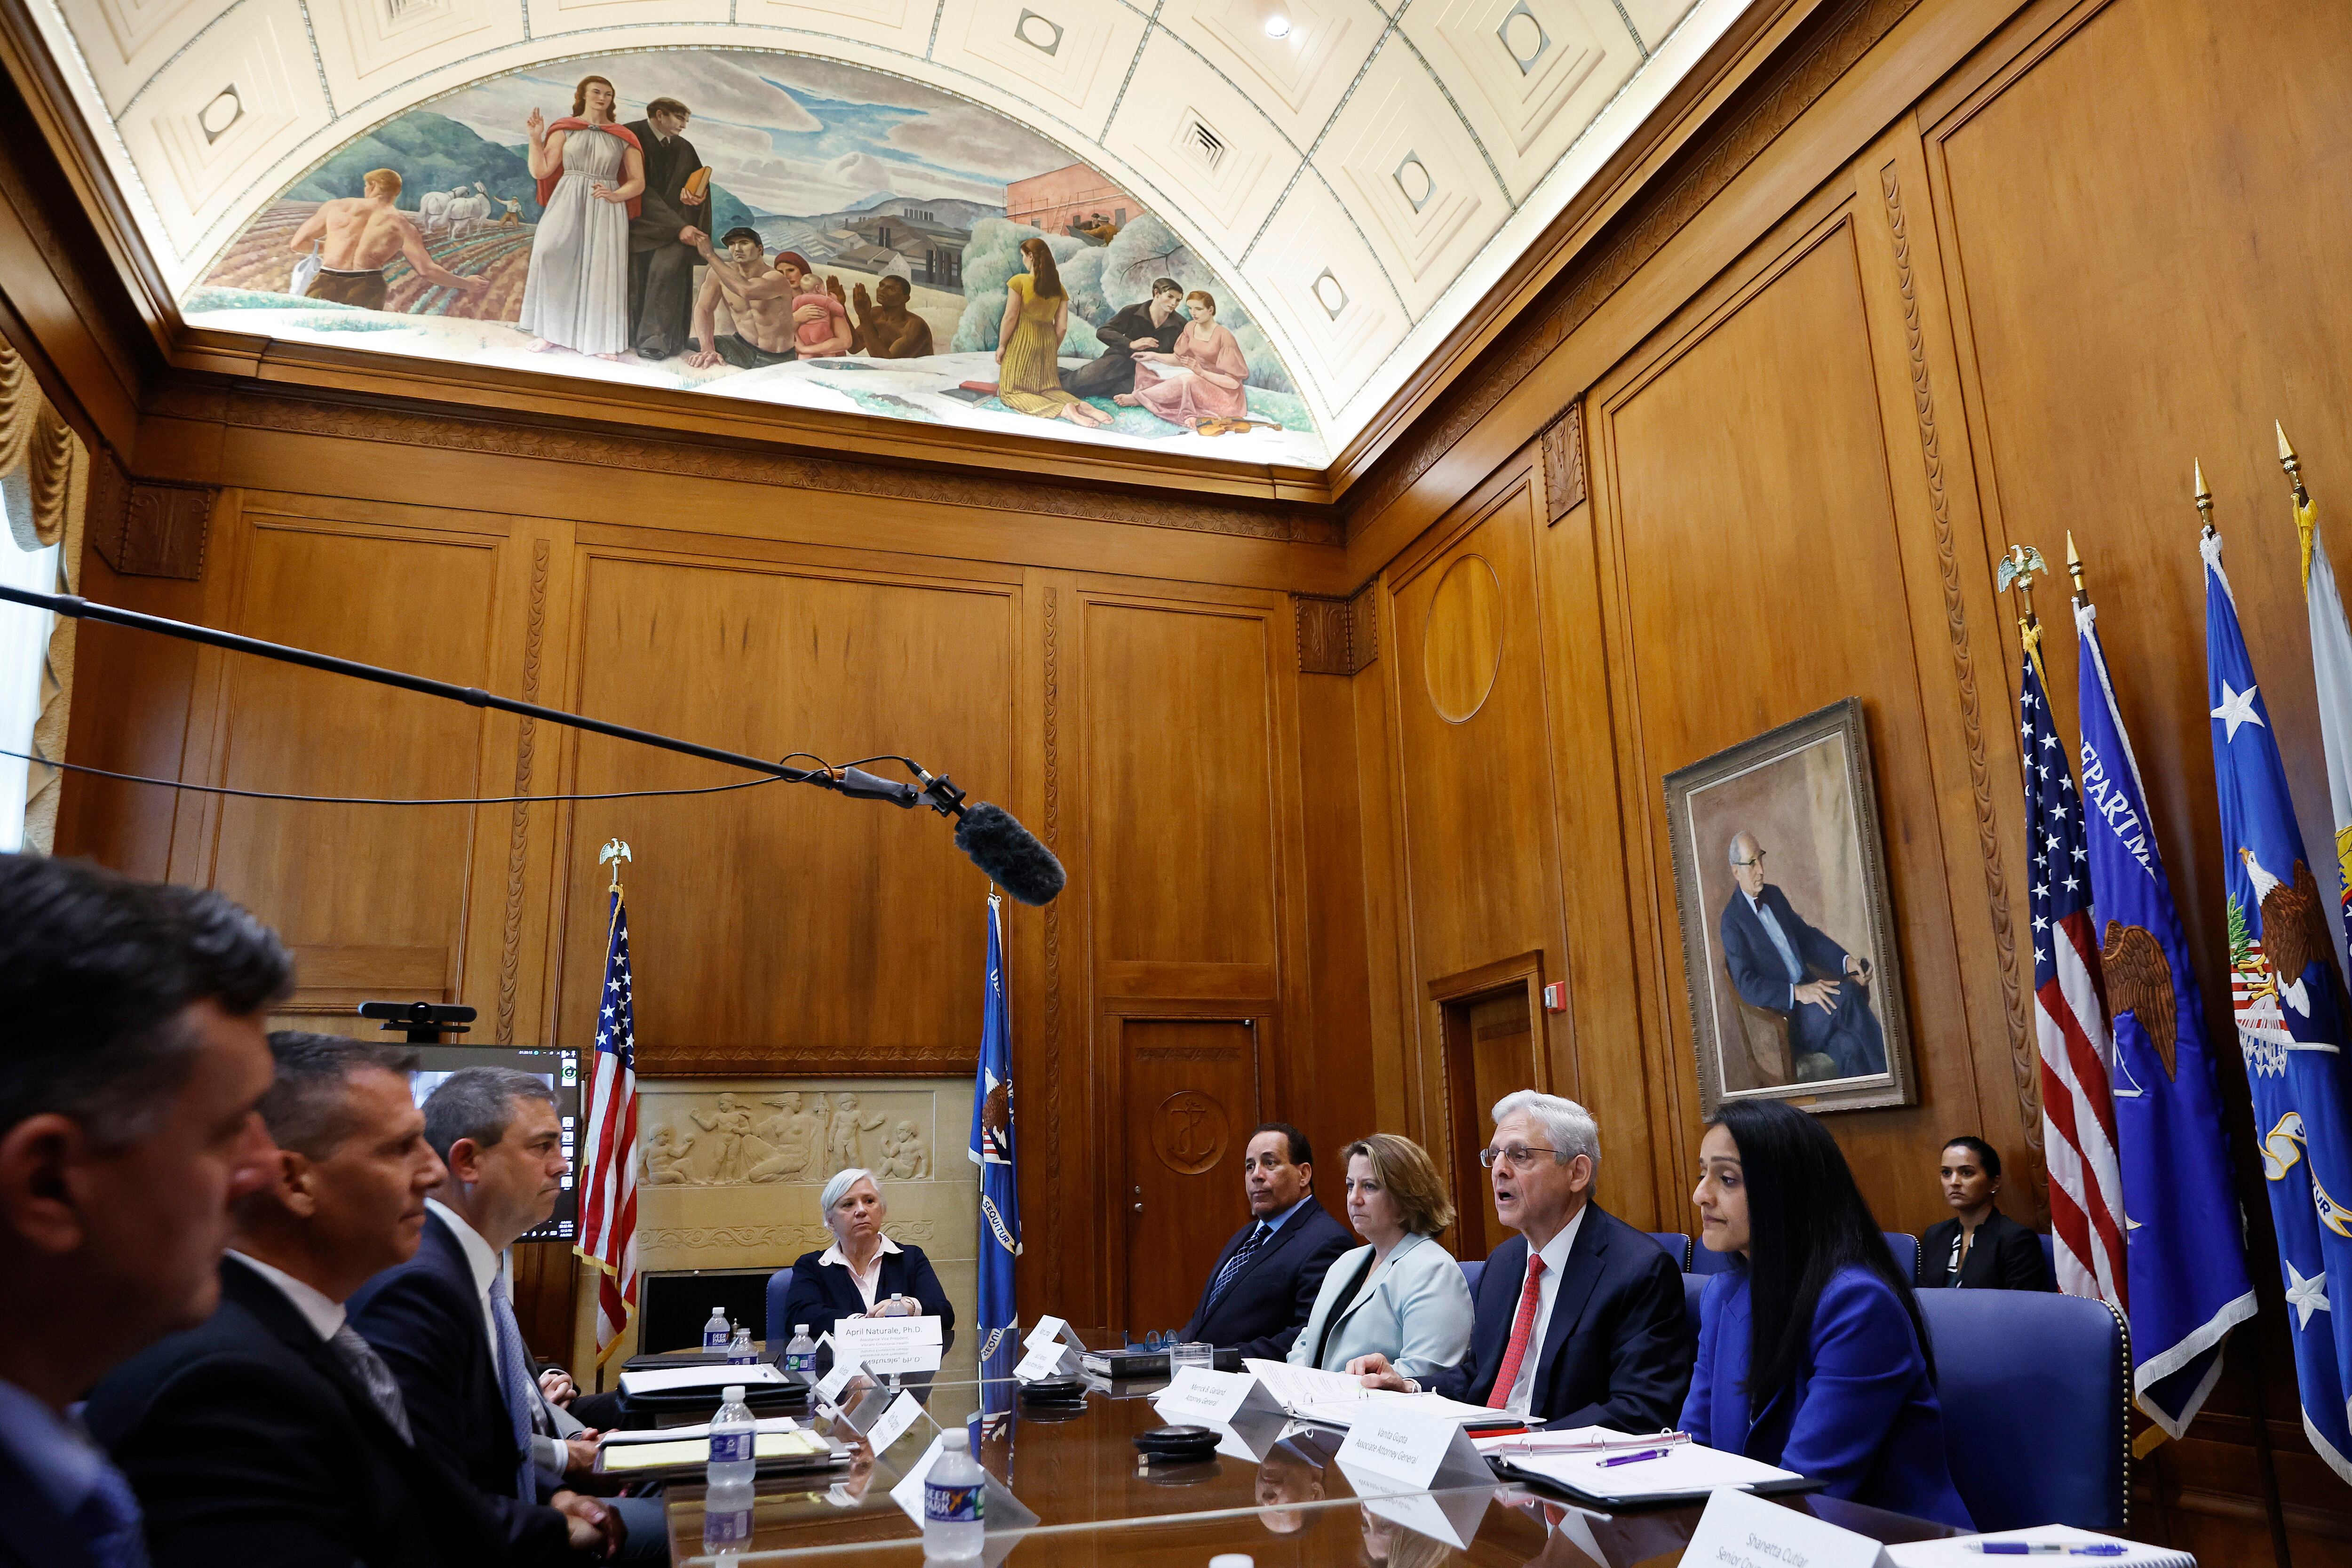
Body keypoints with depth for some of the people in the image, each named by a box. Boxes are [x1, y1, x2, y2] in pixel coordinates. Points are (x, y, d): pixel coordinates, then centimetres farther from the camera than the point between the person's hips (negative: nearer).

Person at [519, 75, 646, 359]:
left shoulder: (624, 137, 8)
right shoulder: (565, 129, 7)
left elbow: (638, 183, 5)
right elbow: (540, 171, 4)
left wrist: (614, 196, -12)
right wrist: (536, 139, -8)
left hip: (606, 209, 1)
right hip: (568, 203, 0)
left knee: (601, 270, -6)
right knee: (550, 253, -19)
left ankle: (600, 340, 4)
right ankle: (550, 331, -11)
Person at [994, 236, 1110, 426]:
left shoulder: (1019, 281, -11)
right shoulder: (1058, 287, 5)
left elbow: (1010, 317, -12)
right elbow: (1062, 326, 5)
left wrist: (1001, 345, -2)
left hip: (1021, 343, -6)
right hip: (1048, 343, 6)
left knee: (1011, 392, -2)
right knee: (1048, 389, 17)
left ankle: (1062, 410, -26)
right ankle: (1081, 405, -14)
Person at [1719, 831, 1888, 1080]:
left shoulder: (1774, 895, 15)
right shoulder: (1732, 919, -7)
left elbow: (1806, 936, 21)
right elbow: (1746, 985, -15)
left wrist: (1846, 960, 4)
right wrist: (1797, 992, -25)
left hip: (1809, 990, 6)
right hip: (1784, 1017, -6)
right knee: (1845, 994, -29)